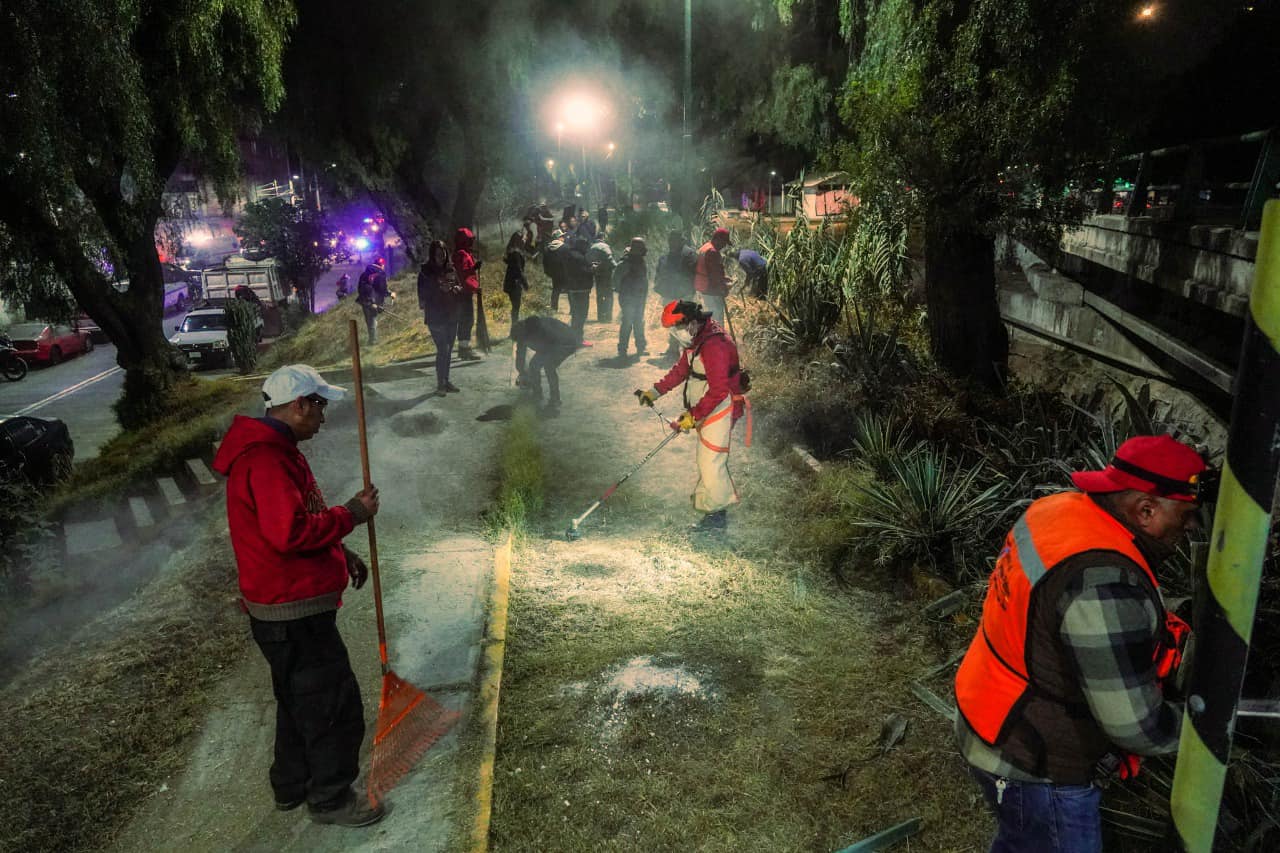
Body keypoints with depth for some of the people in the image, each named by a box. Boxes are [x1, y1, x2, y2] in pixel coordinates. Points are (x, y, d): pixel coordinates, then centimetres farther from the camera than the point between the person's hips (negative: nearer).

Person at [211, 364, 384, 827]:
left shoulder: (272, 449, 12)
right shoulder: (265, 459, -24)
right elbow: (291, 532, -33)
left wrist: (340, 554, 12)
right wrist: (351, 514, -20)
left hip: (289, 607, 11)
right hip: (293, 614, -11)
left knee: (300, 699, 23)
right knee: (335, 702, 1)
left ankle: (292, 785, 39)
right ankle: (331, 798, 17)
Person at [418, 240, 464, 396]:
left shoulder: (451, 269, 6)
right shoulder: (426, 272, -7)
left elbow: (460, 287, 13)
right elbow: (424, 294, -10)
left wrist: (455, 289, -9)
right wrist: (440, 289, -20)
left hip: (451, 316, 5)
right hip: (435, 317, -5)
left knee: (448, 350, 10)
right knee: (442, 350, -8)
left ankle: (446, 381, 22)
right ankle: (440, 384, 2)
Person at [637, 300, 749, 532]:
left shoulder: (715, 346, -25)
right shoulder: (695, 340, 7)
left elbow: (719, 391, -28)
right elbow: (680, 370, 18)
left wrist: (693, 416, -23)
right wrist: (655, 391, 11)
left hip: (720, 410, -10)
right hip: (705, 410, 10)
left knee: (711, 463, -8)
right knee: (706, 460, 17)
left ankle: (716, 515, 4)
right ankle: (715, 511, 28)